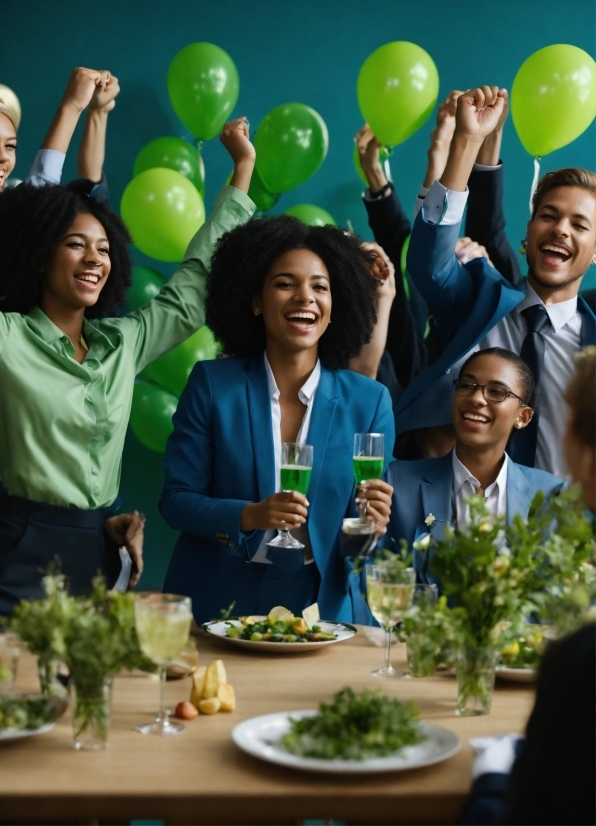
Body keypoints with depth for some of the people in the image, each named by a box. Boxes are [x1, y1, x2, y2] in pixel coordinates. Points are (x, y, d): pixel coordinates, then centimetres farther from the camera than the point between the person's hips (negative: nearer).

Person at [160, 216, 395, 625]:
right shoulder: (212, 384, -5)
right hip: (218, 603, 0)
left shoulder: (368, 402, -3)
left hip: (322, 604, 1)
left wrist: (372, 524, -22)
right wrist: (248, 516, -22)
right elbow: (176, 500, -5)